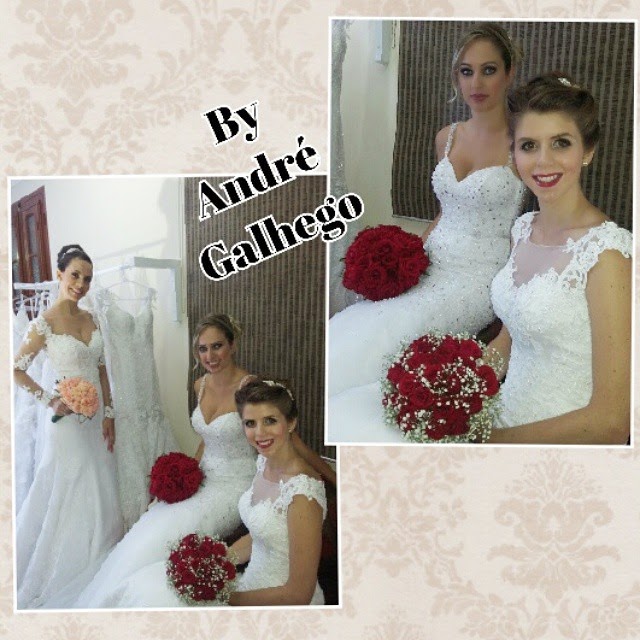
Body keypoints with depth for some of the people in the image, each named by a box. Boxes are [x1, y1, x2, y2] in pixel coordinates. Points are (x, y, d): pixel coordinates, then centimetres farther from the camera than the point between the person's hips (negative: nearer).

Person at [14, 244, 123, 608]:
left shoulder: (91, 320, 6)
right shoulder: (46, 322, -13)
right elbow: (17, 370, -10)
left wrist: (109, 414, 6)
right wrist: (50, 400, -15)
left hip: (97, 418, 6)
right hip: (68, 420, -6)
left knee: (101, 491, 13)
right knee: (68, 494, 3)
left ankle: (100, 563, 29)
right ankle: (63, 577, 20)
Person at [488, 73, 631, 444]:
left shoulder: (607, 253, -19)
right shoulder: (524, 229, 4)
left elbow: (611, 422, -20)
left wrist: (488, 437, -15)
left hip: (564, 442, -6)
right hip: (508, 423, 6)